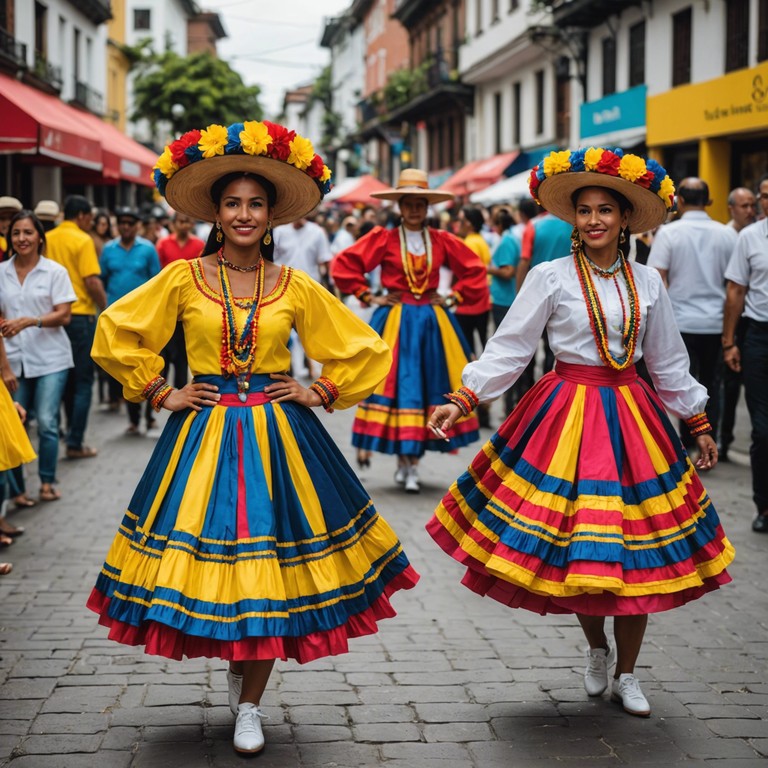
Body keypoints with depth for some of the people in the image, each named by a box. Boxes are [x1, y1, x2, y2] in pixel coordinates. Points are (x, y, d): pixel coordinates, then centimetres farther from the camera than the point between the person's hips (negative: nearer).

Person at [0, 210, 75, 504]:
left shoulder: (55, 271, 0)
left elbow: (64, 315, -5)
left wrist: (29, 321, -19)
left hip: (50, 359, -2)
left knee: (47, 422, -5)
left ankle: (47, 482, 13)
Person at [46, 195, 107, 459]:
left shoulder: (47, 239, 6)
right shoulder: (82, 240, -11)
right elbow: (92, 282, -18)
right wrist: (106, 308, -4)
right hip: (80, 315, -6)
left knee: (66, 378, 18)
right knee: (83, 381, 1)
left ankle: (71, 430, 26)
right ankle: (75, 443, 0)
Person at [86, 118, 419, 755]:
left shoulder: (296, 288, 2)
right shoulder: (183, 279, 0)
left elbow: (364, 349, 11)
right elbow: (117, 333, 7)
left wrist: (322, 394, 2)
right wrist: (159, 393, 3)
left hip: (278, 434, 0)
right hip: (203, 434, 0)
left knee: (269, 562, 1)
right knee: (209, 552, 2)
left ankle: (250, 705, 16)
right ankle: (238, 664, 33)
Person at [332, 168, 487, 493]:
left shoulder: (442, 241, 5)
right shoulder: (383, 239, -1)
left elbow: (475, 271, 12)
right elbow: (344, 265, -3)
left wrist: (453, 298, 4)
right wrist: (368, 297, -4)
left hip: (432, 322, 3)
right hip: (395, 320, -2)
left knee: (428, 386, 2)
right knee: (396, 386, -5)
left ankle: (409, 462, 10)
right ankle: (406, 464, 2)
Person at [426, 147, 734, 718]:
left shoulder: (647, 282, 6)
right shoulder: (550, 277, -4)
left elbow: (669, 363, 14)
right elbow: (509, 349, -4)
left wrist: (700, 425, 17)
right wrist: (462, 401, -12)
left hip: (631, 421, 3)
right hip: (567, 415, -3)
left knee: (637, 552, 4)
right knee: (574, 543, 1)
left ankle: (626, 674, 22)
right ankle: (597, 650, 31)